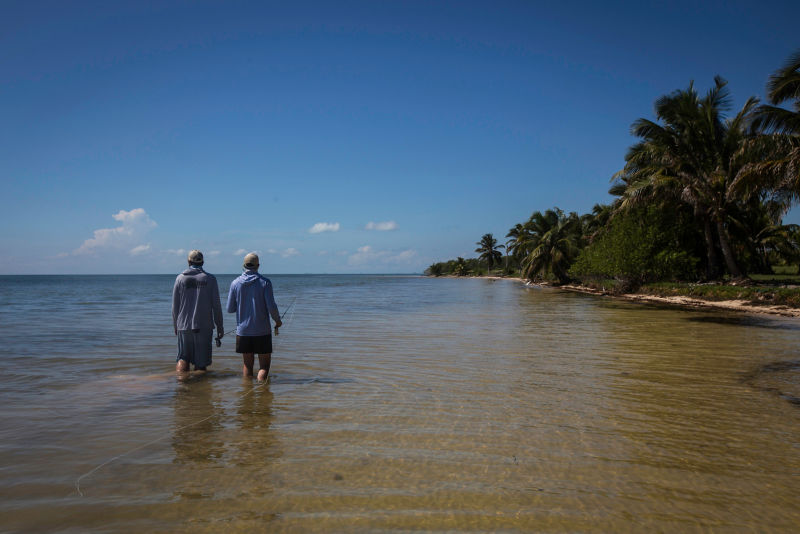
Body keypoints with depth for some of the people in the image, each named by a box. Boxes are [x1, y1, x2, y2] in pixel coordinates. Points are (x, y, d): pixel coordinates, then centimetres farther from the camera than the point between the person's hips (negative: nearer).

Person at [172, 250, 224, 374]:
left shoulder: (180, 278, 3)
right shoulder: (210, 279, 0)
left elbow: (175, 305, 6)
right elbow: (216, 305, -1)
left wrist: (175, 325, 16)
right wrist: (219, 326, 6)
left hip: (184, 326, 1)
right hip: (204, 326, -1)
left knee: (183, 358, 11)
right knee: (201, 363, 4)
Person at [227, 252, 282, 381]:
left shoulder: (235, 283, 1)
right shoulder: (264, 282, -8)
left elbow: (230, 309, 3)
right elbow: (271, 307, -13)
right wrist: (278, 321, 5)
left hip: (243, 331, 3)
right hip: (262, 331, -3)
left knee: (248, 364, 15)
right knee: (264, 365, 6)